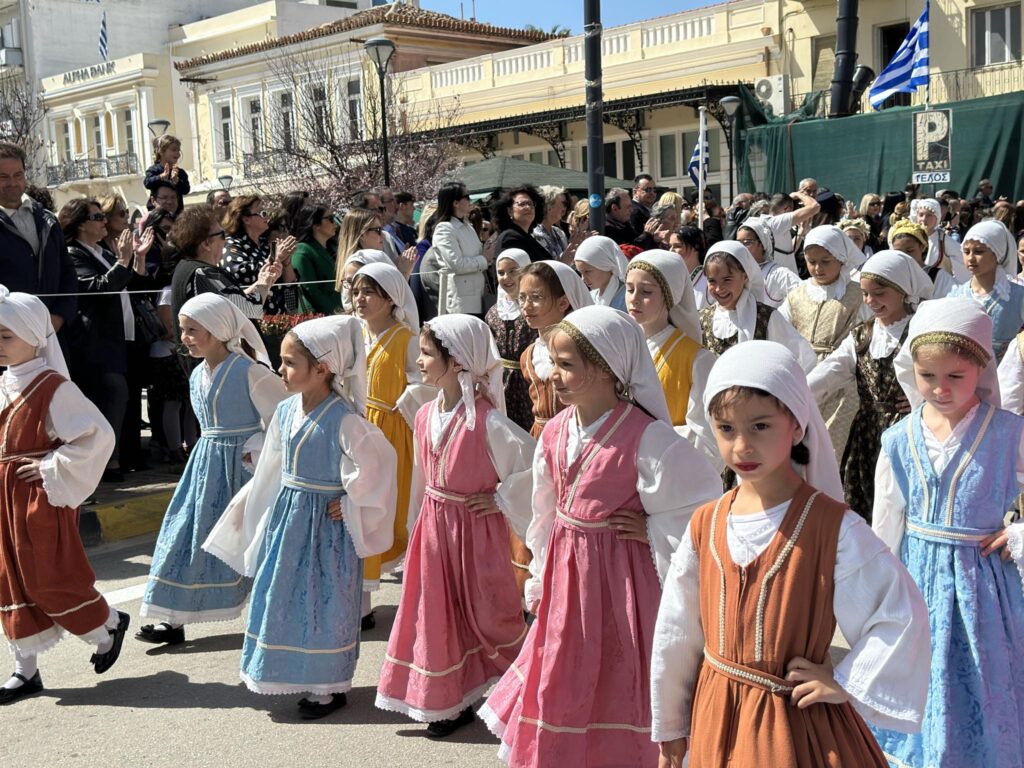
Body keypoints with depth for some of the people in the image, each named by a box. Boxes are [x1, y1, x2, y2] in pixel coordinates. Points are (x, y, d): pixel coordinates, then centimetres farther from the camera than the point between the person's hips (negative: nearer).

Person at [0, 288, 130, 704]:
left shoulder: (53, 388, -16)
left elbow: (99, 435, -21)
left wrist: (52, 468, -18)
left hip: (42, 498, -8)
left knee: (51, 580, -1)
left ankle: (109, 625, 25)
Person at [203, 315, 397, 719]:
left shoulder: (344, 419, -21)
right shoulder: (285, 412, 2)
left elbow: (377, 462, -22)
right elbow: (271, 471, 12)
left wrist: (350, 504, -15)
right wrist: (246, 513, 15)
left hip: (325, 524, -7)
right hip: (287, 518, 7)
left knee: (323, 602, 4)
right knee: (281, 594, 15)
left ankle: (328, 686, 20)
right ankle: (296, 673, 33)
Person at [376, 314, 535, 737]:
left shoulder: (487, 420, -20)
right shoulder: (426, 416, 2)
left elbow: (536, 463, -22)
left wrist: (503, 499, -15)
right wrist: (419, 524, 16)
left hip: (475, 527, -6)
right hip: (434, 527, 6)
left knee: (484, 613, 6)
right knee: (437, 612, 12)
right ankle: (449, 702, 26)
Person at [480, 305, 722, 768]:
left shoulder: (646, 438, -20)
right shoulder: (555, 433, 1)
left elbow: (708, 506, -17)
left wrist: (652, 533, -14)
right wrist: (540, 581, 15)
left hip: (620, 579, -6)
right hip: (565, 578, 6)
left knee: (616, 690, 8)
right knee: (561, 688, 17)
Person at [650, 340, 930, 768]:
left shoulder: (832, 526, -15)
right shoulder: (705, 525, -2)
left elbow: (901, 616, -12)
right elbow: (676, 633, 6)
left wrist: (845, 685, -12)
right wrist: (670, 727, 12)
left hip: (798, 719, -4)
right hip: (716, 717, 4)